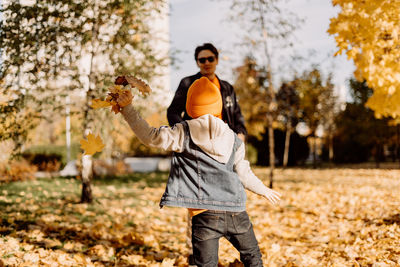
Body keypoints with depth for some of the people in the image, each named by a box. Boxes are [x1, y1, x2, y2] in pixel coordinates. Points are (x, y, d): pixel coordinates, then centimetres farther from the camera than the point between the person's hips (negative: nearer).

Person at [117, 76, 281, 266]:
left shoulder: (184, 133, -4)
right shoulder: (233, 139, 8)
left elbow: (150, 137, -12)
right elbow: (244, 174, 13)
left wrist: (128, 108, -6)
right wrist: (264, 190, 31)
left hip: (206, 215, -3)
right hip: (236, 211, 3)